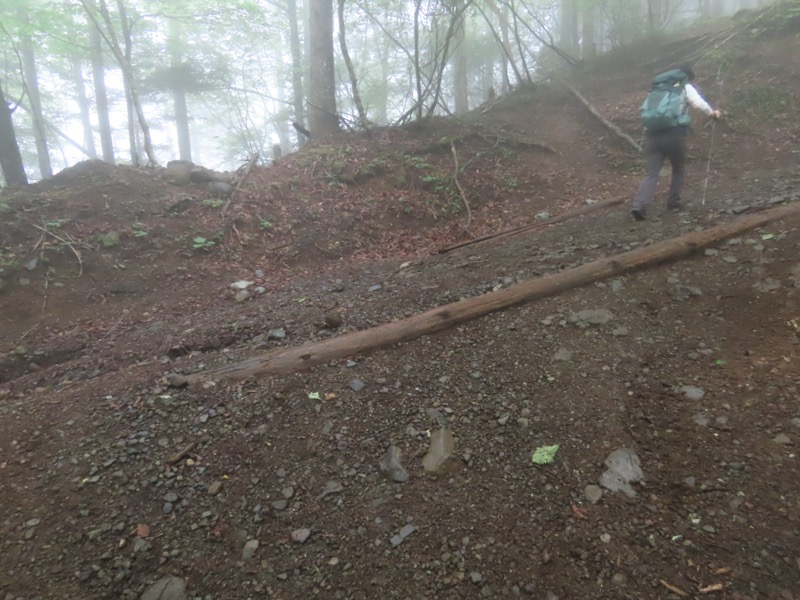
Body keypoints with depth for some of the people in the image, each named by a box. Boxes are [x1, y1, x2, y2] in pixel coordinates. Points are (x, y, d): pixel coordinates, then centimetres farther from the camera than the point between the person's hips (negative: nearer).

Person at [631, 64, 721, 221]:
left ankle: (639, 205, -24)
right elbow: (698, 102, 0)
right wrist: (712, 112, 13)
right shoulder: (685, 87, 14)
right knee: (679, 169, 20)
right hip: (674, 134, -3)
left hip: (653, 134, 3)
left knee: (650, 174, -4)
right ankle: (673, 202, 20)